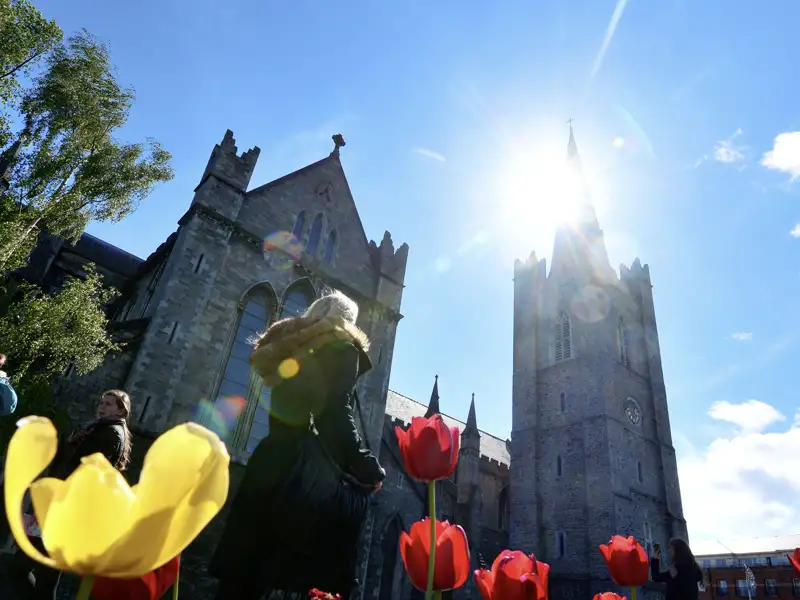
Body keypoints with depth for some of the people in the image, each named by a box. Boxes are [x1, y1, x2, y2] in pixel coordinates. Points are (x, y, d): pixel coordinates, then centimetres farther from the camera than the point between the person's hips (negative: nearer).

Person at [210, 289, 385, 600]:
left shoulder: (290, 347, 22)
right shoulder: (342, 348, 1)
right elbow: (337, 418, -11)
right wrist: (369, 471, -4)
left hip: (274, 460, 7)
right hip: (314, 471, -7)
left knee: (246, 572, 9)